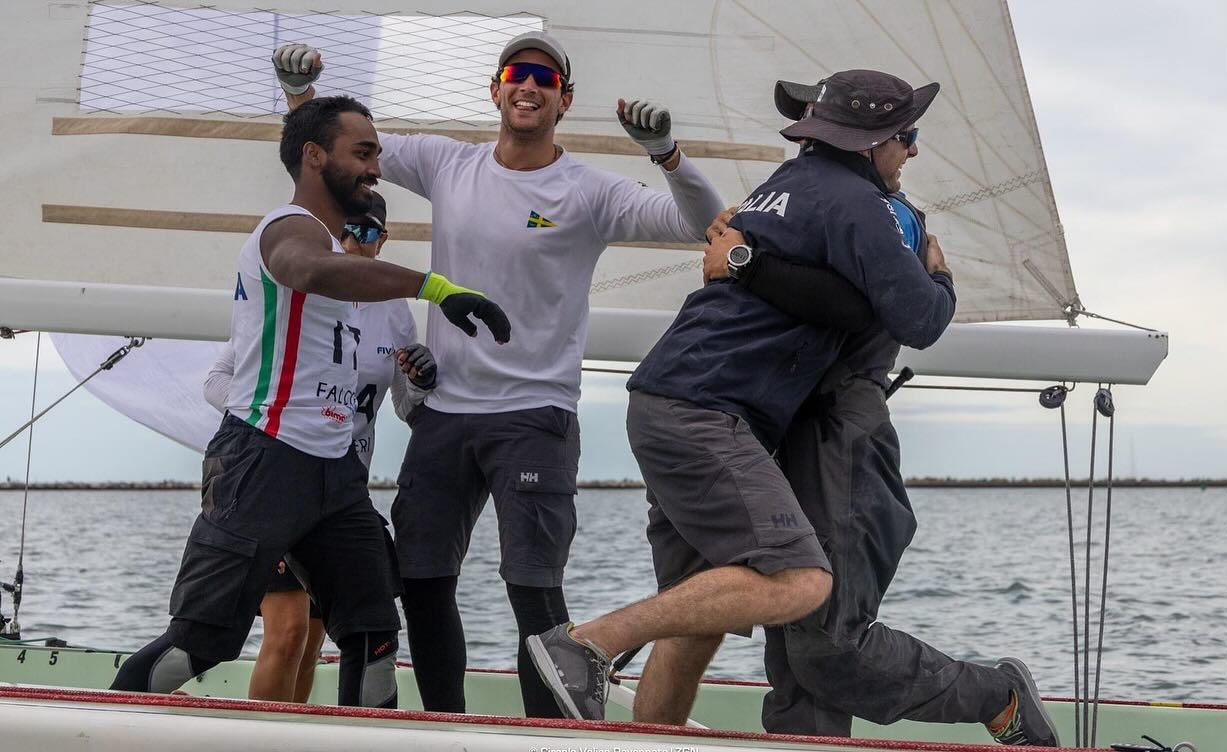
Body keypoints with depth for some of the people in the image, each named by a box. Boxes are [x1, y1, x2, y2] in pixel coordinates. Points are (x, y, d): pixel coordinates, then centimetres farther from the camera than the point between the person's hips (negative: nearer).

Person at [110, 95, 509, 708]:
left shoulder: (327, 239, 22)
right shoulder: (292, 227, -11)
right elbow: (311, 269, -37)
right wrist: (434, 286, -47)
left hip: (334, 467, 10)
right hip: (266, 458, -10)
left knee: (374, 636, 5)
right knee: (198, 640, -10)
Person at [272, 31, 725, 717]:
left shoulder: (590, 193, -5)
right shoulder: (445, 164, 6)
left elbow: (705, 225, -14)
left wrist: (667, 152, -29)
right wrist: (301, 89, -3)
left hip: (536, 416, -4)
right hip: (443, 411, 5)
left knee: (534, 588, -12)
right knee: (422, 581, 10)